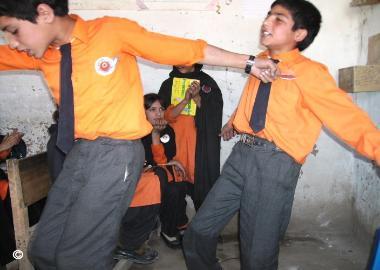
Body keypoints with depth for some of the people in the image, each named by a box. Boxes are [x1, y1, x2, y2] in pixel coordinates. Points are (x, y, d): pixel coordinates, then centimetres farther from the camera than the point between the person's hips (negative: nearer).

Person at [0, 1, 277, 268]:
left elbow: (189, 50, -7)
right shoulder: (39, 53, 6)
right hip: (78, 153, 7)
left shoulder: (112, 31, -10)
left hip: (116, 154, -6)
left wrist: (248, 62, -3)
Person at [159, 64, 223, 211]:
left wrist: (197, 97, -13)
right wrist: (186, 100, -14)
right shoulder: (168, 84, 12)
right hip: (175, 145, 2)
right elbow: (164, 115, 0)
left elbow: (215, 115, 1)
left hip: (202, 145, -2)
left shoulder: (207, 82, 5)